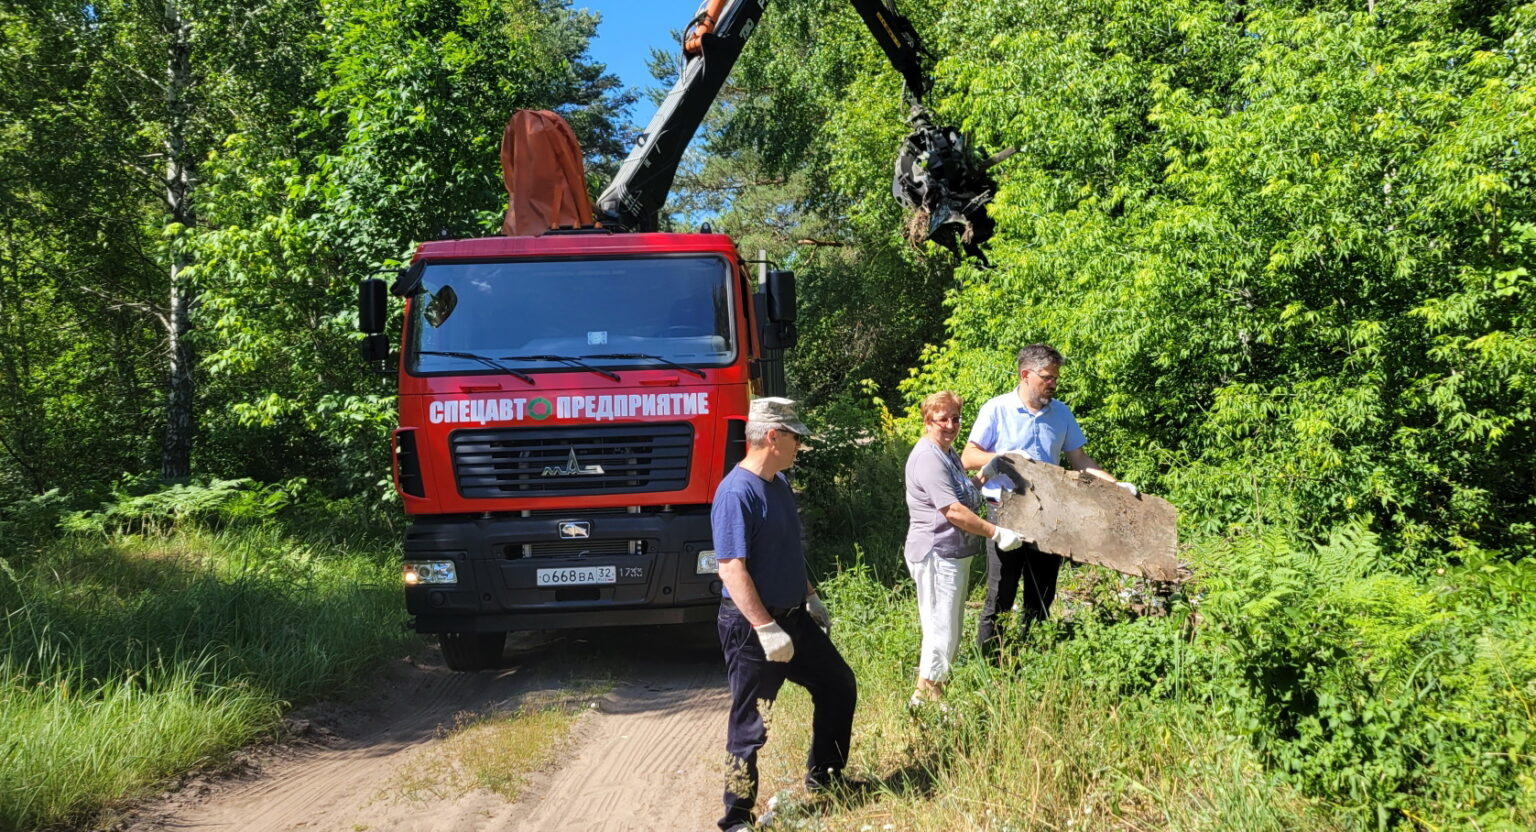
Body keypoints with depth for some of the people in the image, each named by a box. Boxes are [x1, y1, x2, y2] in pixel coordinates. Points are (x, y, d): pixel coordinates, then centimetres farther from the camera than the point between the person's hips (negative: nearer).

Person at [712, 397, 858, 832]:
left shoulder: (779, 483, 7)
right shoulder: (736, 492, -22)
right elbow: (731, 569, -26)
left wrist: (810, 596, 20)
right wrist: (766, 629, -28)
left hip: (793, 617, 9)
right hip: (753, 626, -9)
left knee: (839, 685, 18)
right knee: (750, 726, 0)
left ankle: (823, 775, 36)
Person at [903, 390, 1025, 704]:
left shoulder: (948, 452, 14)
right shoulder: (927, 458, -19)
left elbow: (965, 491, 30)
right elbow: (954, 511, -24)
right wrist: (997, 534, -21)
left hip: (956, 554, 11)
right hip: (937, 556, -11)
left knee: (949, 631, 19)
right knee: (942, 632, -6)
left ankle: (932, 689, 30)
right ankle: (925, 697, 4)